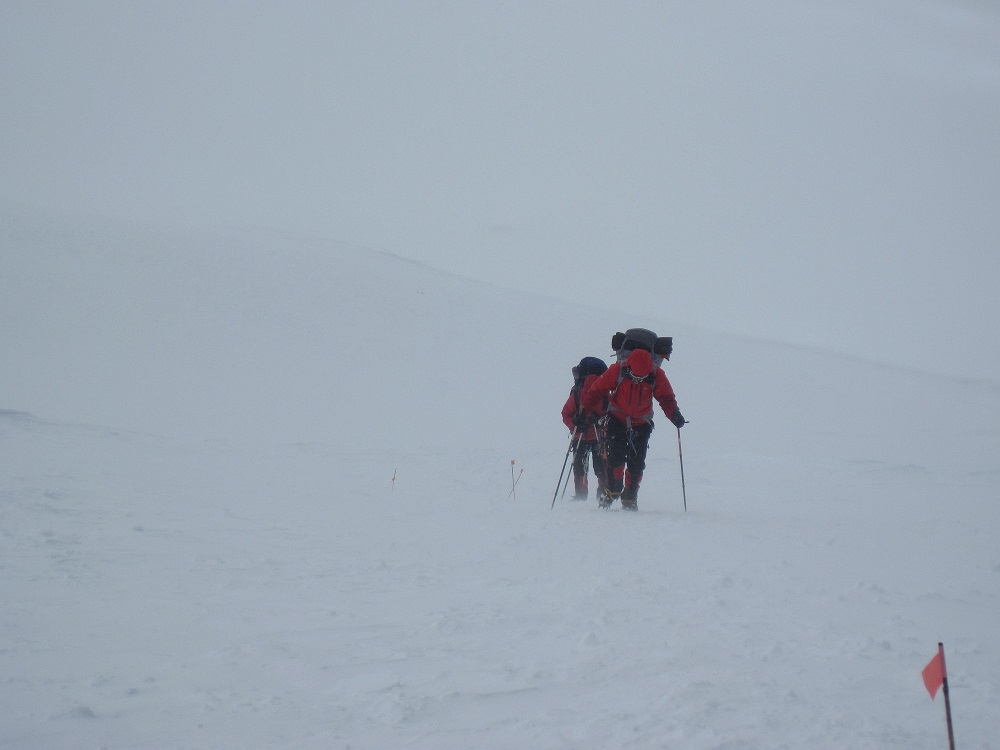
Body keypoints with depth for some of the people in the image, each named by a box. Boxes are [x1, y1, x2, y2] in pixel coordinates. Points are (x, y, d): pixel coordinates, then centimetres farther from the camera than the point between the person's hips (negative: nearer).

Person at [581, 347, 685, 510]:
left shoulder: (657, 376, -14)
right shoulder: (617, 371, -18)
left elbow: (666, 398, -5)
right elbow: (596, 390, -10)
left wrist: (675, 415, -22)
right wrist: (583, 413, -13)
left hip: (641, 423, 1)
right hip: (617, 419, -1)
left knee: (636, 463, -2)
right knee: (615, 457, -14)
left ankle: (630, 499, 10)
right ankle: (612, 490, 8)